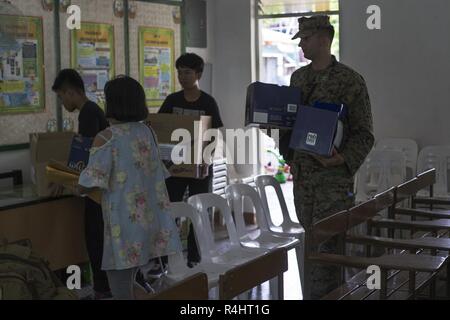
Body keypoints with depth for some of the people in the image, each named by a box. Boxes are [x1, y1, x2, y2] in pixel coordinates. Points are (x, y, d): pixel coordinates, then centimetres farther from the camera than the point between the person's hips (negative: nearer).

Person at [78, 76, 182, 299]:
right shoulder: (147, 132, 8)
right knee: (130, 283, 17)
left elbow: (88, 185, -17)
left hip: (124, 224, -7)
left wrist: (72, 186, 4)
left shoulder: (106, 138, -12)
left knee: (120, 286, 2)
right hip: (149, 220, 7)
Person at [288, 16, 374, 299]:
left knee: (325, 243, -6)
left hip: (333, 174, -6)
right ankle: (334, 292, 24)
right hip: (301, 172, 6)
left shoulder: (351, 81, -7)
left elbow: (364, 134, -6)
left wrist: (345, 159, -21)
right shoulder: (298, 77, 11)